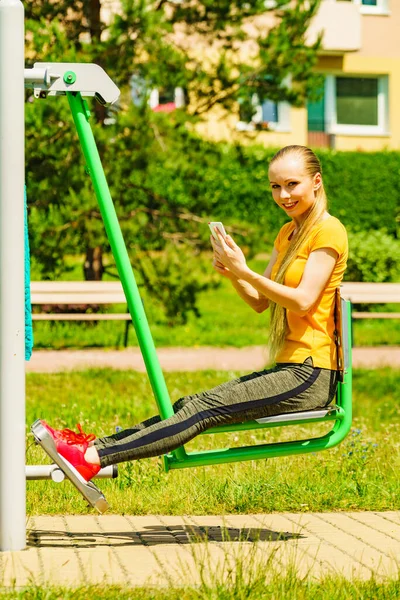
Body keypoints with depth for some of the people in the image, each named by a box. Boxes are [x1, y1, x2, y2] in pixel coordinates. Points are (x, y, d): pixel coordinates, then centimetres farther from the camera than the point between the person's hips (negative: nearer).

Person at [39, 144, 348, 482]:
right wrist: (232, 274, -3)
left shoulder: (328, 231, -7)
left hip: (310, 376, -9)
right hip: (288, 369, 9)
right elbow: (260, 302, 17)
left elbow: (303, 301, -17)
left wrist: (245, 272, -22)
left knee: (205, 408, -19)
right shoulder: (289, 232, 20)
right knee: (191, 406, -5)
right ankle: (96, 448, -14)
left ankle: (94, 458, -29)